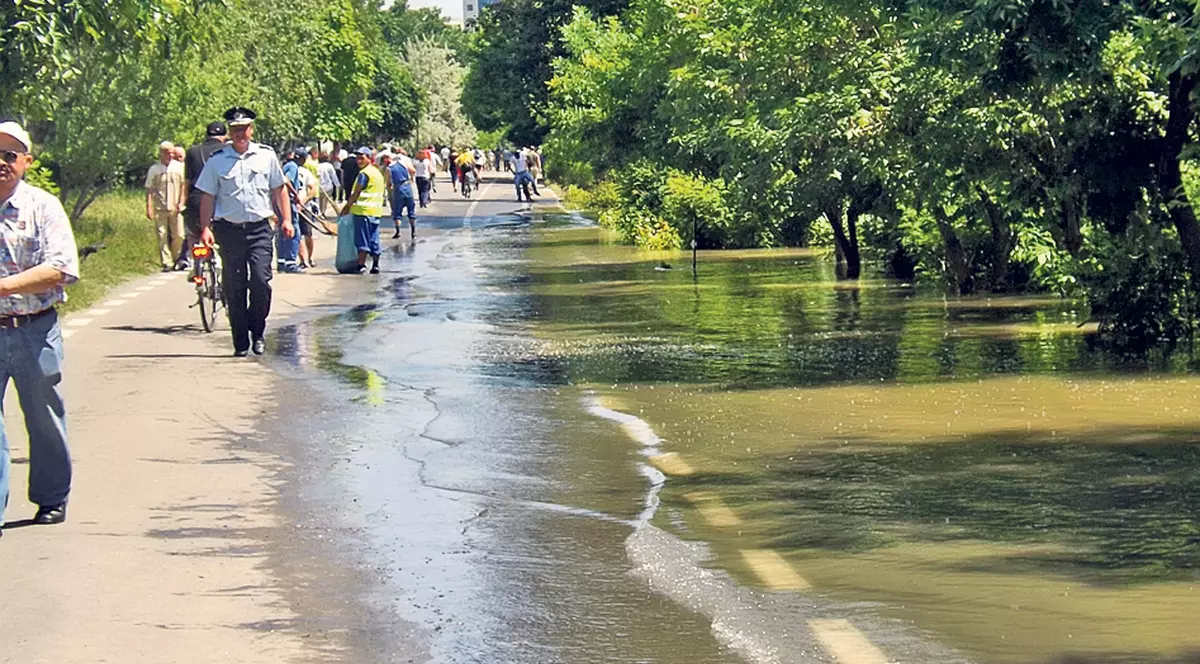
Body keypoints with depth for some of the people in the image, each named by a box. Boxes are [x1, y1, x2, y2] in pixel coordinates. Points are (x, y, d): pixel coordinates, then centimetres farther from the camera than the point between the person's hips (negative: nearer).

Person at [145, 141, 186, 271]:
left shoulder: (178, 168, 6)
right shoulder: (154, 169, 2)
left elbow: (183, 186, 12)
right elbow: (149, 189, 3)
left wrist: (181, 202, 2)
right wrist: (148, 207, -3)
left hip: (175, 208, 1)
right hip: (160, 209, -1)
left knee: (178, 236, -2)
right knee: (162, 237, -4)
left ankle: (176, 261, 16)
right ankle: (166, 263, 0)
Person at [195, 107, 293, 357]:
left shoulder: (266, 156, 8)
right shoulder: (217, 161, 5)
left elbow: (279, 190, 16)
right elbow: (207, 196, 7)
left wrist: (286, 219, 9)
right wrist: (205, 228, -1)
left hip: (259, 227, 0)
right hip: (229, 229, 0)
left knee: (261, 280, -13)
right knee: (234, 287, 1)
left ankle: (257, 334, 4)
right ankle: (240, 342, 8)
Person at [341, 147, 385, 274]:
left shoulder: (364, 173, -11)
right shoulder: (378, 173, 17)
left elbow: (356, 193, -12)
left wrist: (347, 206, -3)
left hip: (363, 211, -9)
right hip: (376, 211, 9)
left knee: (362, 239, -7)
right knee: (374, 240, 9)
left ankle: (361, 265, -10)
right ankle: (375, 265, 9)